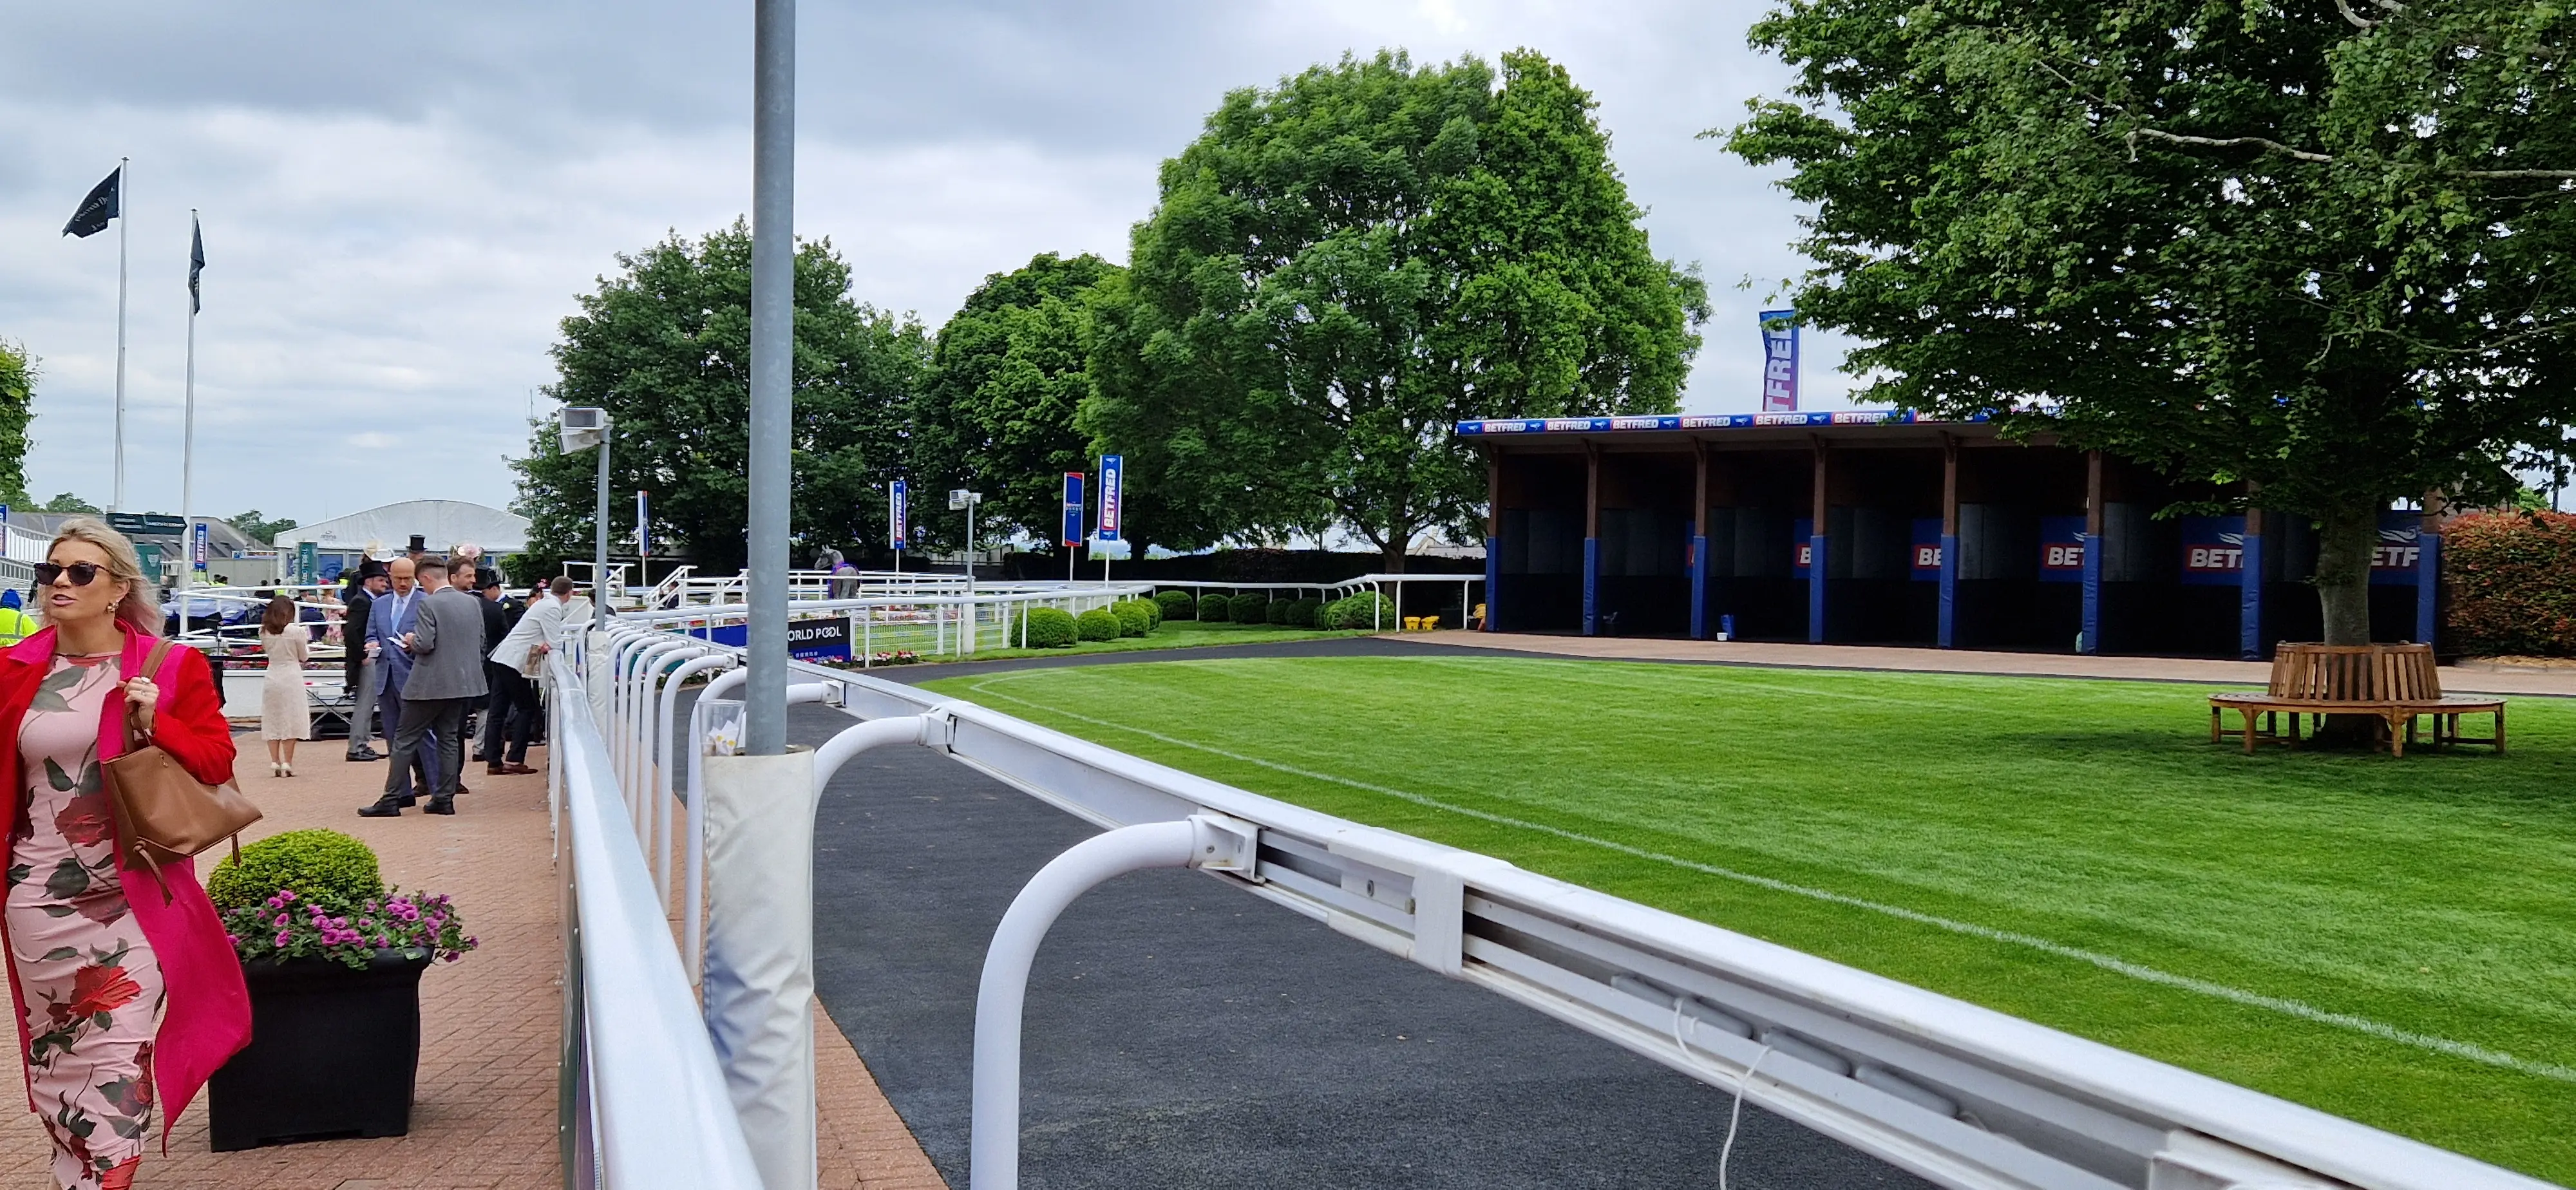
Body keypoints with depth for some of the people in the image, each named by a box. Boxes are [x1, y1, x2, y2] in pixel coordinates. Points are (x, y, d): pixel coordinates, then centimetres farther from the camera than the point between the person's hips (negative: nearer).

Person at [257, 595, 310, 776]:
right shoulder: (295, 631, -11)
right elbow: (303, 657, 0)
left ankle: (275, 762, 9)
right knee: (291, 721, 3)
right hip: (291, 678, -3)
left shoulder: (264, 631, 0)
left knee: (272, 721, 11)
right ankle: (287, 763, -1)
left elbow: (265, 650, 12)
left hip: (272, 678, 3)